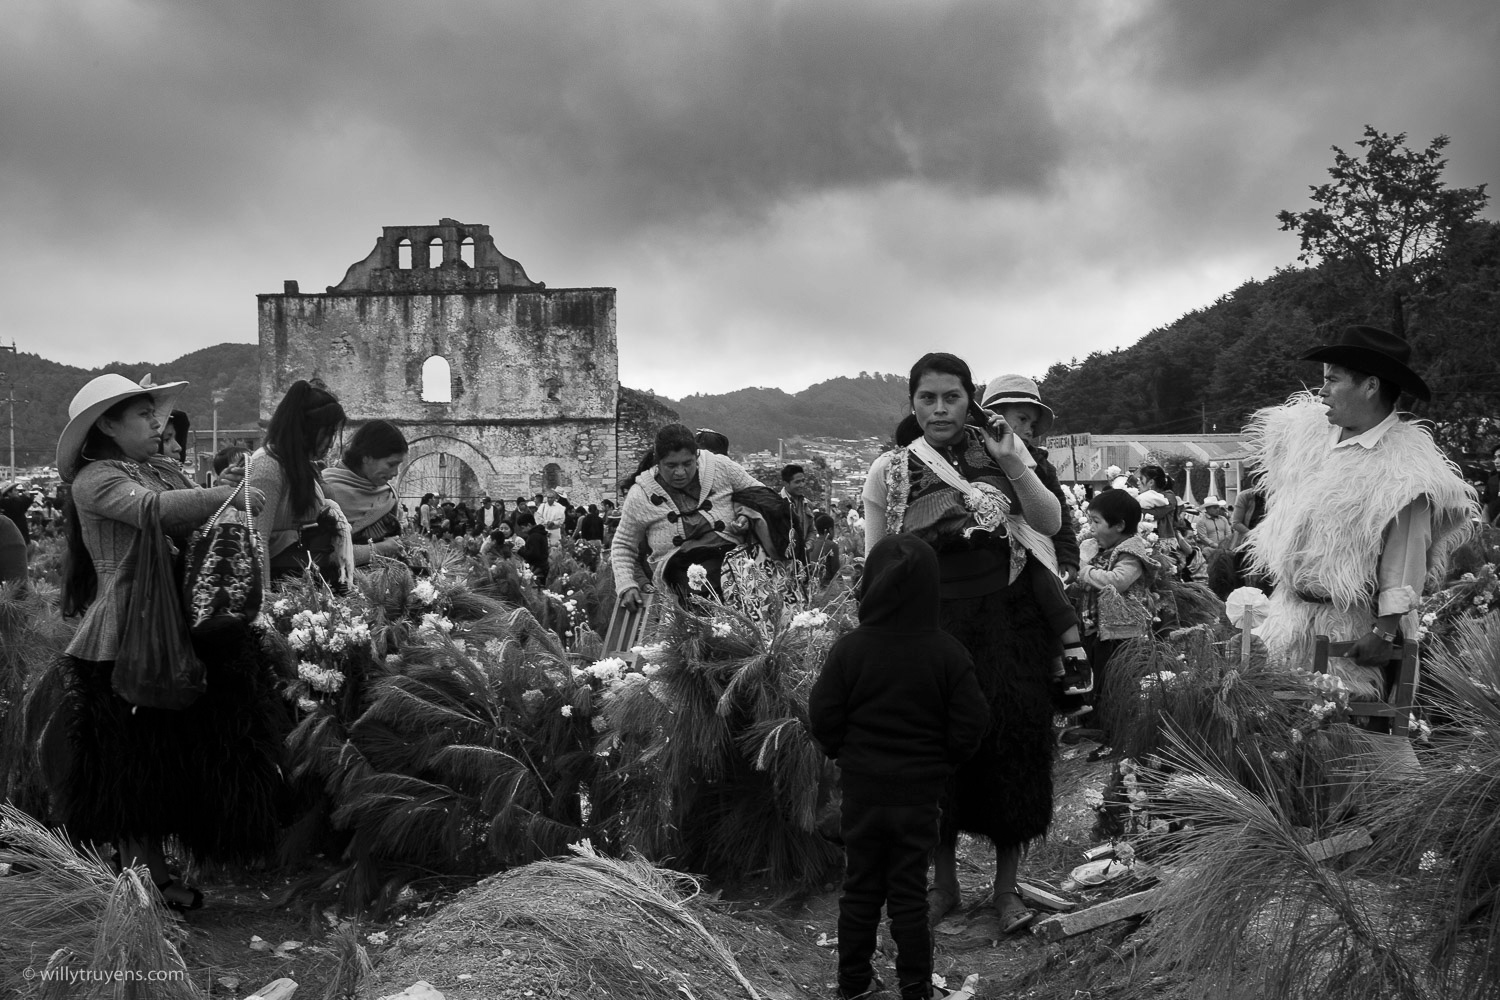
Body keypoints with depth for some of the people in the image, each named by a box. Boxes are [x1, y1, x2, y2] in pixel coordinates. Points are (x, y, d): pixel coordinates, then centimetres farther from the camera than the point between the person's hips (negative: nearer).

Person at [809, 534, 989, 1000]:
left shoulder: (849, 649, -15)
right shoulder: (949, 654, -14)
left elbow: (822, 718, -9)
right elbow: (970, 726, -8)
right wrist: (938, 763, 9)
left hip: (861, 790, 0)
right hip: (920, 792, 0)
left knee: (860, 888, 15)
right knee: (910, 893, 11)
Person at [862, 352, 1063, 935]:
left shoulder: (1002, 449, 3)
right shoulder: (890, 471, -1)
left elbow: (1051, 523, -5)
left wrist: (1011, 462, -16)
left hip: (1008, 619, 1)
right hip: (932, 624, -1)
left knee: (1013, 744, 2)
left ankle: (1007, 887, 19)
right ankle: (944, 884, 23)